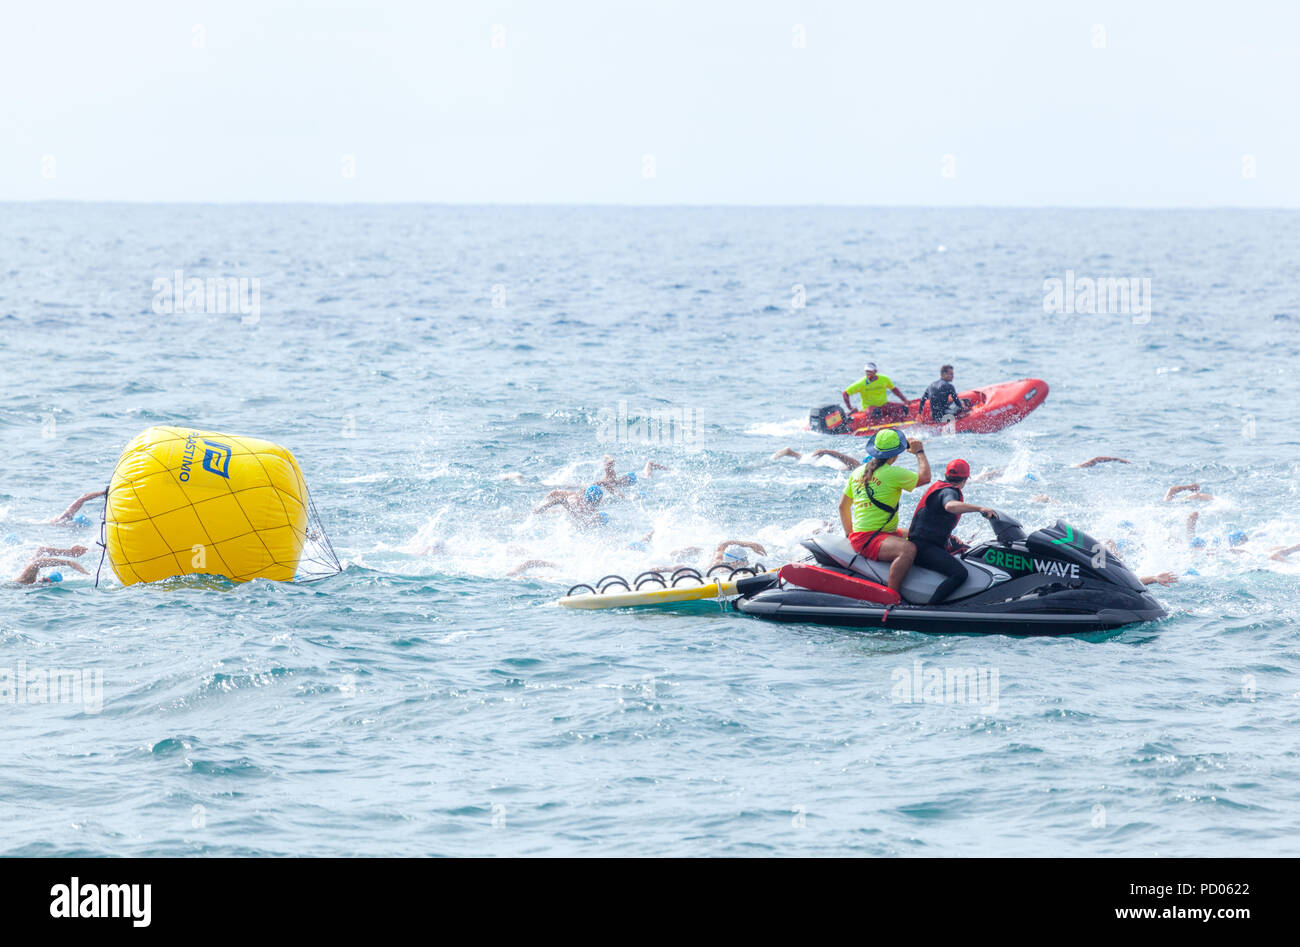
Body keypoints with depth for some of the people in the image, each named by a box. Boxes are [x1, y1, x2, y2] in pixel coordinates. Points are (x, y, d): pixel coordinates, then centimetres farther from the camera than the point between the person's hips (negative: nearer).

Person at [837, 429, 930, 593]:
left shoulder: (858, 472, 14)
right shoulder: (892, 473, -13)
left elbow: (843, 505, 22)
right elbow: (924, 477, -5)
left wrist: (849, 533, 32)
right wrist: (919, 452, 9)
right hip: (867, 539, -10)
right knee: (908, 549, -34)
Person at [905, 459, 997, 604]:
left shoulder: (939, 486, 20)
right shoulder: (949, 491, -12)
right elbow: (950, 506, -39)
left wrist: (949, 536, 20)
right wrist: (980, 508, -38)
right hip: (924, 547, -11)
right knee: (959, 573, -29)